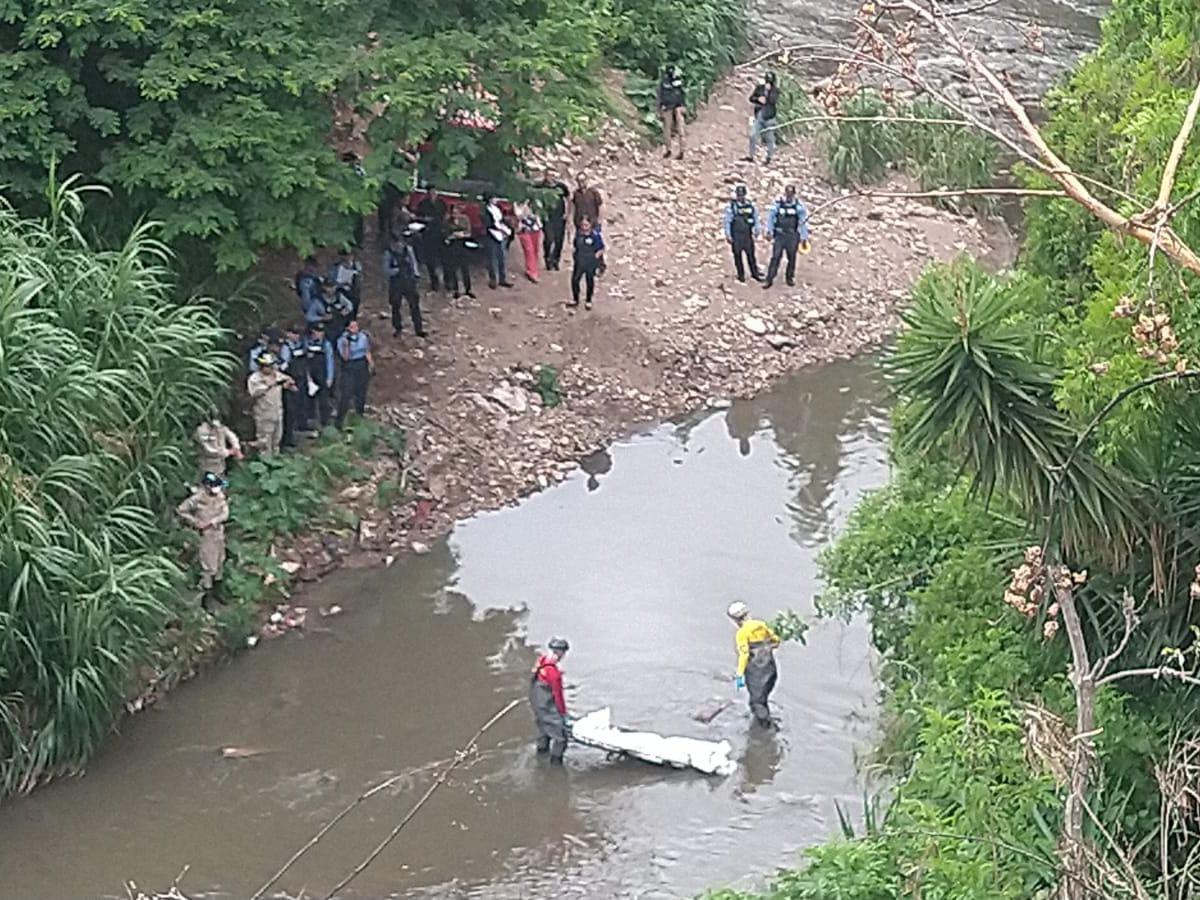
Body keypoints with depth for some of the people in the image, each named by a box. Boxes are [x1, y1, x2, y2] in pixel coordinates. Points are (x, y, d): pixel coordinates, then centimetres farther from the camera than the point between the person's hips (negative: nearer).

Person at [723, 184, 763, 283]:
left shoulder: (750, 205, 3)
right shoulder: (731, 206, -7)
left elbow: (756, 218, 12)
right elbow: (727, 221, -6)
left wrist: (757, 230, 6)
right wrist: (728, 235, -9)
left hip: (747, 235, 2)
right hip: (736, 236, -2)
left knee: (751, 254, 5)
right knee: (738, 255, 5)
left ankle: (754, 273, 16)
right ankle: (741, 275, 17)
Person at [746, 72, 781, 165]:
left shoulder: (775, 90, -2)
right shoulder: (759, 87, 7)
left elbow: (773, 100, -18)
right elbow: (751, 98, 6)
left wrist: (769, 90, -17)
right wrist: (758, 99, -13)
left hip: (769, 118, -3)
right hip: (758, 116, 3)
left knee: (769, 138, 3)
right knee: (753, 135, -5)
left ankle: (769, 157, 16)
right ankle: (751, 155, 4)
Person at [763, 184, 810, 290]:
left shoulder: (799, 206, -3)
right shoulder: (778, 204, -5)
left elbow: (804, 222, 3)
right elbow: (770, 217, 4)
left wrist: (804, 238, 3)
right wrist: (769, 231, -1)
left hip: (793, 236, 1)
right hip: (780, 235, -1)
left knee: (792, 258, 9)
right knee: (775, 257, -5)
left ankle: (790, 278, 26)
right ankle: (769, 280, -3)